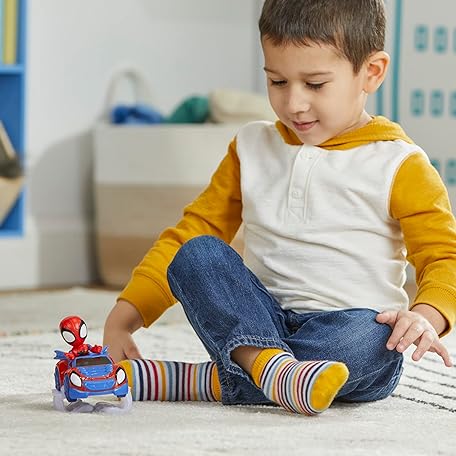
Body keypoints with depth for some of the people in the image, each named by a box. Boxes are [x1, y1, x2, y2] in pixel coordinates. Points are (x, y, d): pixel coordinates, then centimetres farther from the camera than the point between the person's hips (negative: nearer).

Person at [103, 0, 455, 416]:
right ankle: (266, 364, -46)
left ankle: (205, 383, -33)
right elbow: (191, 233, 14)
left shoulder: (398, 166, 0)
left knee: (369, 339, -37)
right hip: (257, 320, 3)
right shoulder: (252, 148, 13)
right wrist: (124, 317, 4)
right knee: (196, 255, -21)